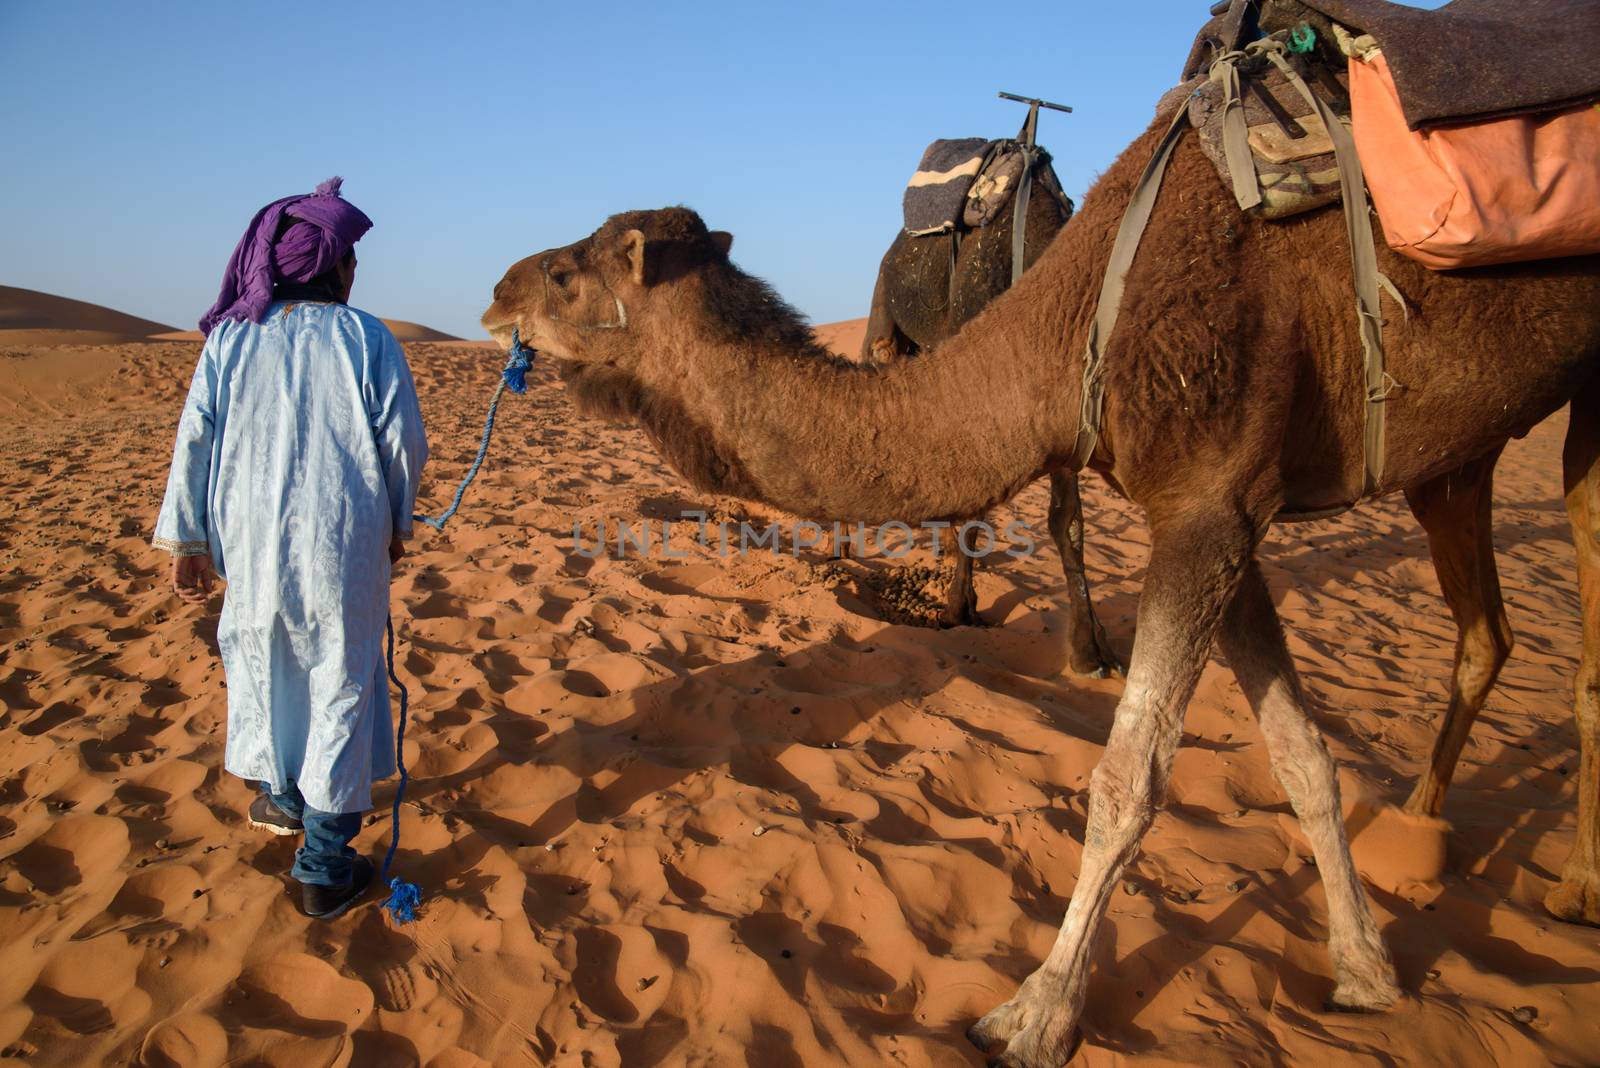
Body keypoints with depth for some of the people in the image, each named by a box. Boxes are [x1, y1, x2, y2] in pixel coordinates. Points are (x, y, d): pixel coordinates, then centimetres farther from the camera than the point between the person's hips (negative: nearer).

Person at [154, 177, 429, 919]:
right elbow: (404, 440, -3)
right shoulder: (366, 337, -5)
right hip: (344, 541, -2)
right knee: (340, 683, 5)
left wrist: (185, 539, 6)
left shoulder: (230, 338, 1)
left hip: (252, 538, 3)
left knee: (261, 662, 24)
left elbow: (197, 439, 0)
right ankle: (325, 869, 10)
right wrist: (397, 524, 11)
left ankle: (281, 797, 44)